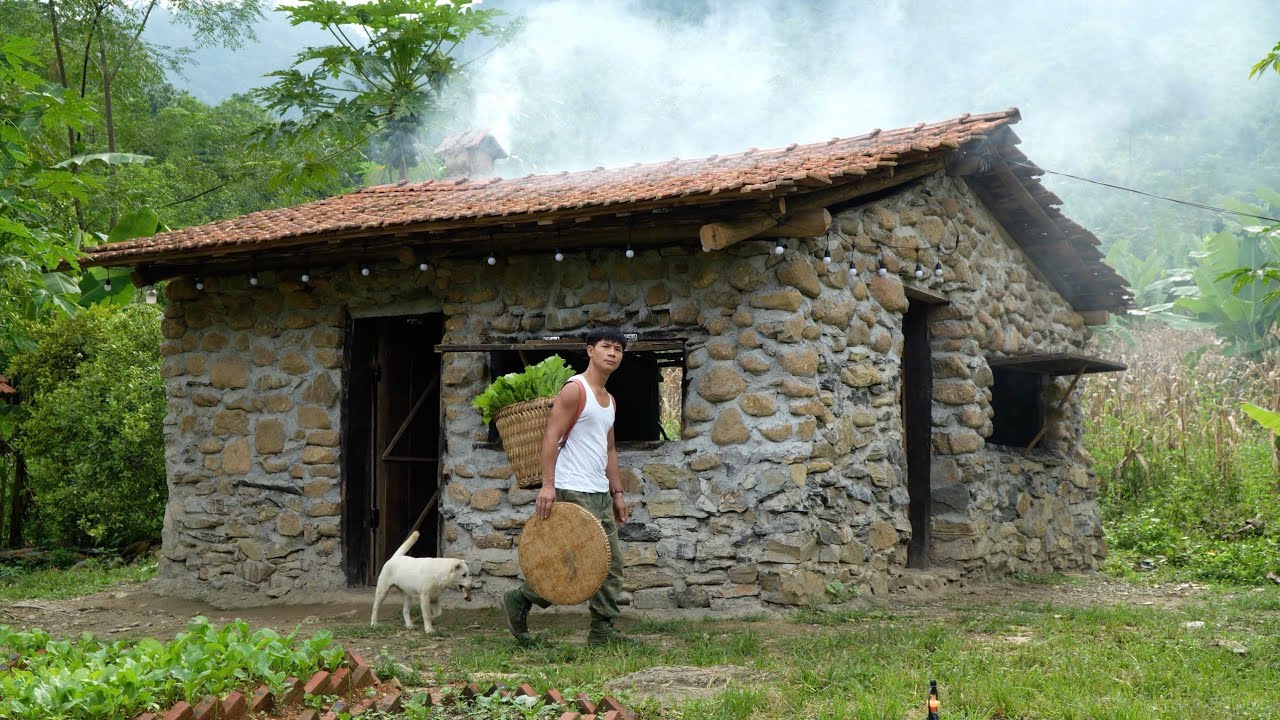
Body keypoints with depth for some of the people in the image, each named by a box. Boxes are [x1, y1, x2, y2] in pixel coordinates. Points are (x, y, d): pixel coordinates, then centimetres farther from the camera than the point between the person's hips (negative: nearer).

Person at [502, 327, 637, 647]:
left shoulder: (609, 400, 19)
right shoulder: (575, 389, -8)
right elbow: (551, 437, -16)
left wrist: (617, 493, 18)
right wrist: (547, 484, -23)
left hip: (600, 493, 9)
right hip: (573, 491, -9)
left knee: (612, 564, 5)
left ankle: (602, 632, 9)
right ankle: (520, 599, 7)